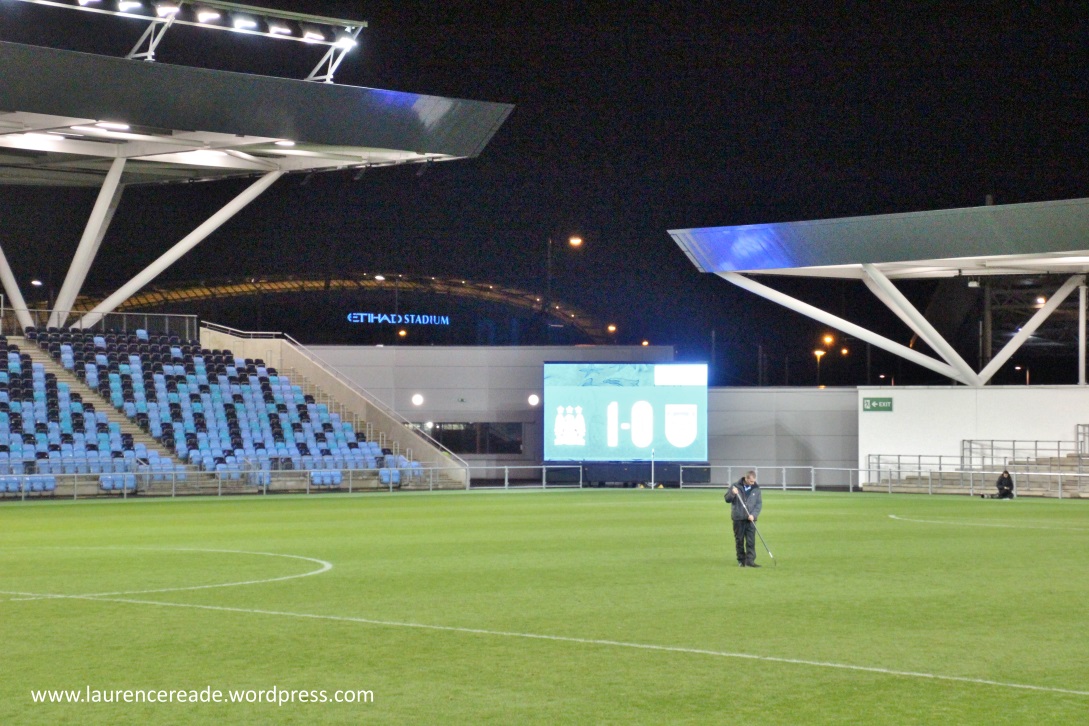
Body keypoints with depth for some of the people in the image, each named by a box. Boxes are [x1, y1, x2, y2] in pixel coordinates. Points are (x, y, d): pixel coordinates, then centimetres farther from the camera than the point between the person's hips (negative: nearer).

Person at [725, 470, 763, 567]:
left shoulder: (756, 488, 4)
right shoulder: (736, 486, 0)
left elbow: (759, 503, 5)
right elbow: (727, 499, 2)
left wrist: (753, 514, -10)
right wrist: (732, 493, -19)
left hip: (750, 519, 1)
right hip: (738, 519, 0)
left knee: (751, 541, -7)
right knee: (739, 541, 5)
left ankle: (750, 561, -9)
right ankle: (741, 560, 14)